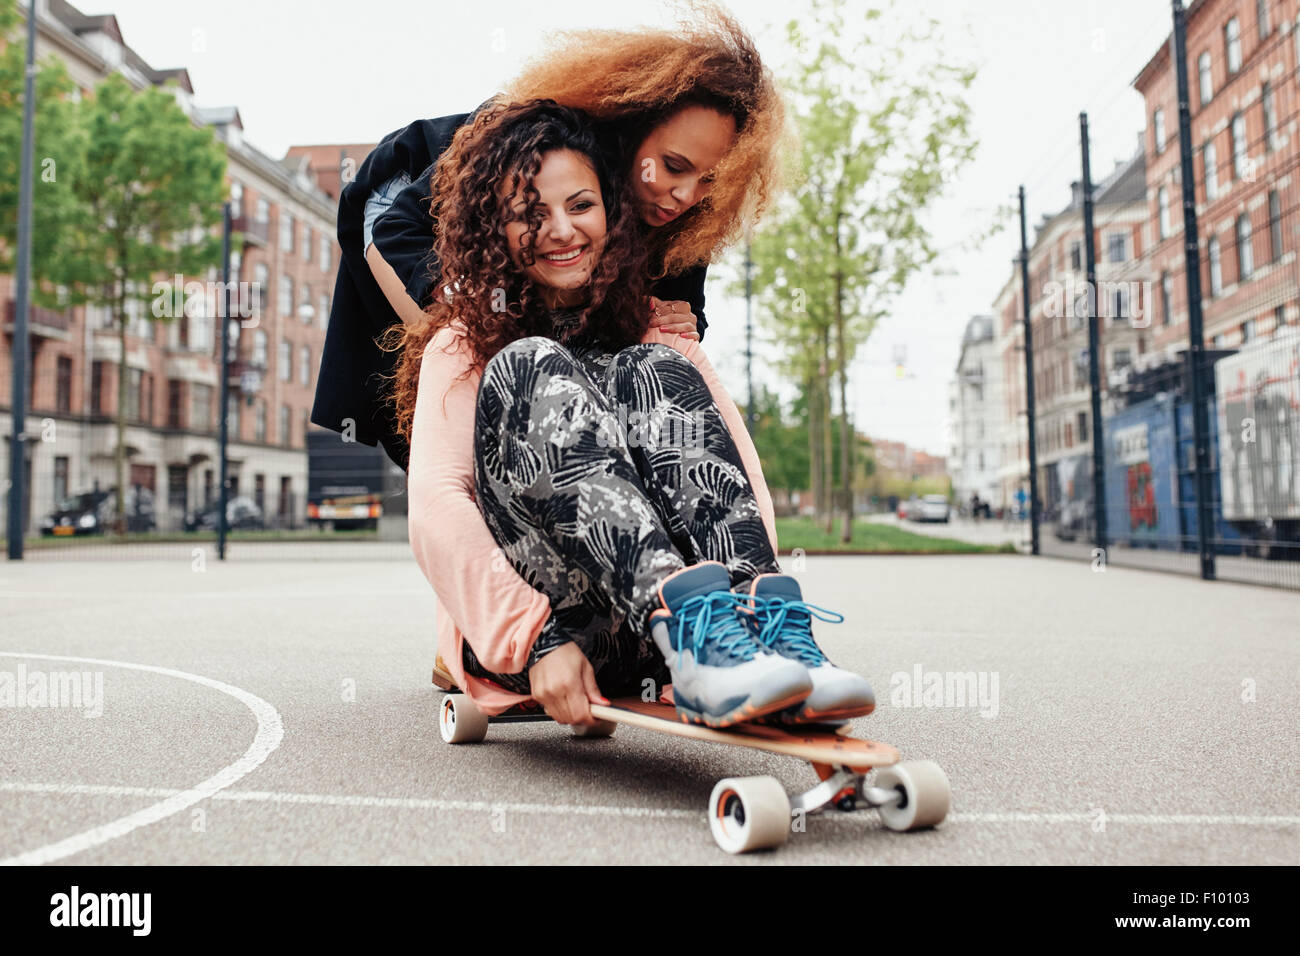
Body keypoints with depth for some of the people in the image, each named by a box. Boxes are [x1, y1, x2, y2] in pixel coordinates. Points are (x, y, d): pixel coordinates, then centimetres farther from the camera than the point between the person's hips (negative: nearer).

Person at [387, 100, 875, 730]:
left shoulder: (660, 340, 14)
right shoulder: (462, 347, 7)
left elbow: (748, 481, 1)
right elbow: (436, 511, -10)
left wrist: (755, 592, -19)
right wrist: (538, 640, -25)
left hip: (633, 643, 2)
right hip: (511, 642, -2)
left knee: (648, 371, -17)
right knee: (531, 368, -21)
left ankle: (767, 618, -37)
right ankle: (686, 614, -44)